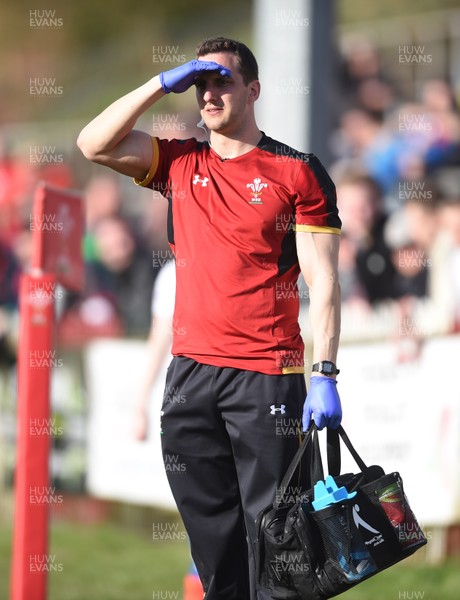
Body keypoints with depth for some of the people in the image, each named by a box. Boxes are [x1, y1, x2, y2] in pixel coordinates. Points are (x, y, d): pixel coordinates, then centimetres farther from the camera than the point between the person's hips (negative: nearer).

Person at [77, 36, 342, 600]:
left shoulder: (298, 172, 0)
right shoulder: (180, 164, 14)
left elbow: (323, 281, -4)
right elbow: (94, 144, 4)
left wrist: (324, 378, -12)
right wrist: (162, 83, -1)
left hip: (267, 379, -5)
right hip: (191, 374, 5)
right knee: (212, 532, 8)